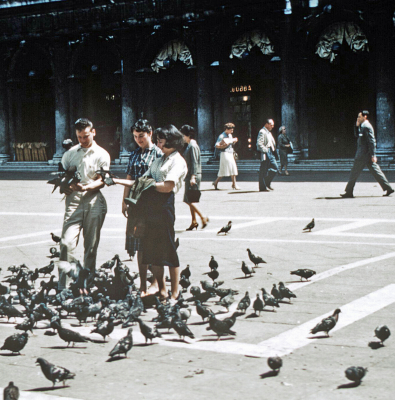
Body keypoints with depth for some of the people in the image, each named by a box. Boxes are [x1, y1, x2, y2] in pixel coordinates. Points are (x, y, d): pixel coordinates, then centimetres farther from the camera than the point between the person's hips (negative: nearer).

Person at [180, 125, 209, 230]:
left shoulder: (192, 146, -13)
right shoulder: (190, 146, 16)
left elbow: (194, 163, -19)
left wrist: (193, 177, -22)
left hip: (193, 176, -10)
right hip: (190, 176, 10)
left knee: (189, 200, -9)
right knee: (189, 200, 10)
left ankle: (203, 217, -3)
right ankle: (194, 222, 13)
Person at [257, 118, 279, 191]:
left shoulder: (269, 132, 20)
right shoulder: (262, 132, -11)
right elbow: (259, 144, -19)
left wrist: (273, 150, 15)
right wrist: (265, 150, -20)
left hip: (270, 153, 10)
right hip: (265, 153, -10)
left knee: (275, 168, 6)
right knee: (264, 170, -4)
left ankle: (267, 183, 18)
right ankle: (262, 187, 1)